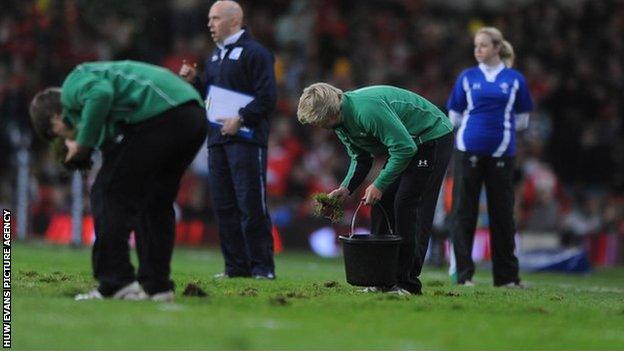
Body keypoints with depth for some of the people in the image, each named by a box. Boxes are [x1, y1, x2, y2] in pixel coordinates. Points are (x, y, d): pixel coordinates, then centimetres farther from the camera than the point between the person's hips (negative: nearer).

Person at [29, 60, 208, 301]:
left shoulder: (73, 86, 9)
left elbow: (101, 93, -14)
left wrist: (83, 143, -4)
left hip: (159, 116, -9)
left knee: (108, 193, 1)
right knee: (155, 203, 20)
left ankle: (115, 283, -2)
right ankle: (156, 285, 20)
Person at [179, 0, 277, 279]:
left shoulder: (254, 53, -6)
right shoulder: (216, 56, 21)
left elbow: (267, 98, -13)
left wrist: (240, 119, -19)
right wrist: (194, 80, 8)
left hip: (246, 139, -8)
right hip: (217, 140, 8)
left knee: (251, 205, -8)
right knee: (224, 206, 7)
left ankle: (262, 266, -5)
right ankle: (236, 265, 11)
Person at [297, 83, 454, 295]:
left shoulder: (367, 109, -32)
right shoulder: (342, 122, 0)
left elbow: (404, 147, -31)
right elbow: (361, 159, 11)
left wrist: (379, 185, -26)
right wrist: (346, 188, -6)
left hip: (434, 138, -10)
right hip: (404, 144, 10)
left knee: (406, 205, -16)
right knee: (382, 204, 4)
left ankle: (408, 283, -13)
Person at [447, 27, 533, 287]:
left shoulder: (515, 79, 7)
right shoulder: (467, 77, 7)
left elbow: (522, 119, 12)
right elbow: (454, 117, 11)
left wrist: (501, 126, 1)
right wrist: (478, 123, 1)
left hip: (501, 152, 0)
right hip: (469, 150, 0)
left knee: (503, 214, 4)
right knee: (464, 213, -1)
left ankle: (507, 276, 11)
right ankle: (464, 274, 3)